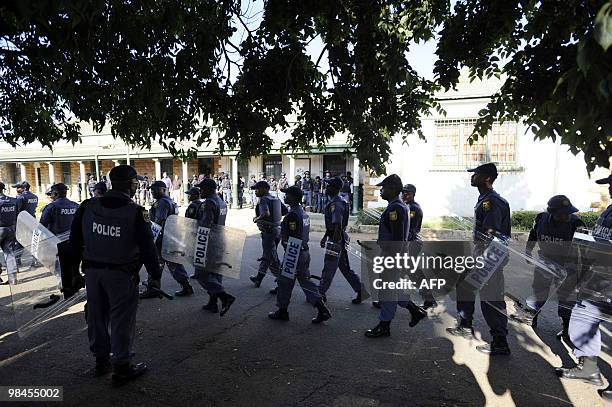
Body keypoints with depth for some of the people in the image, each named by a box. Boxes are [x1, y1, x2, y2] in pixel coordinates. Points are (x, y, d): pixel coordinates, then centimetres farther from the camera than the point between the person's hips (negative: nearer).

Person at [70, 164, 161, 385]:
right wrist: (155, 275, -4)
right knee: (122, 319, 7)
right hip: (121, 274, -5)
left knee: (97, 315, 20)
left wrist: (83, 262, 19)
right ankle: (121, 368, 18)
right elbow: (147, 248, -15)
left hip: (92, 271, 6)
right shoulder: (136, 212, -18)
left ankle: (101, 360, 37)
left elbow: (74, 240, 6)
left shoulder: (87, 207, -2)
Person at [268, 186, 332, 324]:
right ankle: (322, 309, 10)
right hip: (305, 252, 9)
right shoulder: (303, 213, 11)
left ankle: (282, 312, 20)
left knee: (285, 282, 6)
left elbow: (291, 239, -21)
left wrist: (289, 257, -15)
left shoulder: (292, 215, -19)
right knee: (305, 280, 13)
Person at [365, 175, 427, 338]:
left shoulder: (396, 208, -20)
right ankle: (415, 310, 28)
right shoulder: (400, 206, 13)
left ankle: (384, 326, 15)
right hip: (394, 253, 10)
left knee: (388, 290, 1)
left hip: (393, 254, -10)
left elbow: (397, 238, -24)